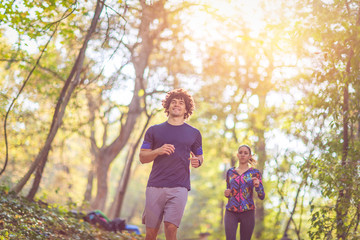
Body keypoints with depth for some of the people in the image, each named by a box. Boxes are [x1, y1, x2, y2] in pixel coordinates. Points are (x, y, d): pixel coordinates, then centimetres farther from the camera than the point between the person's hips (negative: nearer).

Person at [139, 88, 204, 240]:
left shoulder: (194, 133, 14)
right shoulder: (154, 131, 12)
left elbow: (199, 157, 23)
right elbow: (142, 157, 10)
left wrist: (197, 162, -2)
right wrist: (158, 151, -9)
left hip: (179, 187, -1)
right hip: (155, 186, 1)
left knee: (171, 228, -16)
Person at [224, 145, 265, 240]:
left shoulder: (255, 172, 4)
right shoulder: (230, 172, 11)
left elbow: (262, 196, 1)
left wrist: (257, 185, -19)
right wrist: (226, 193, -2)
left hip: (247, 212, -1)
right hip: (231, 212, 1)